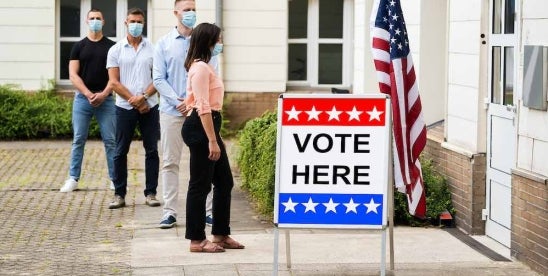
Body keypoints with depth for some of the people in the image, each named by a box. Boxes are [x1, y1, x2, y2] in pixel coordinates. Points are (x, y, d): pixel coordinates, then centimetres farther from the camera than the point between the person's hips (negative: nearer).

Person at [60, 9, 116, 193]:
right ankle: (73, 179, 7)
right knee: (78, 140, 2)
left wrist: (103, 94, -13)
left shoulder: (111, 47, 5)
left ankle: (115, 179, 4)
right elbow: (73, 75, 1)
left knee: (110, 140, -1)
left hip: (106, 99, -1)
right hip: (82, 97, 1)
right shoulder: (79, 47, 7)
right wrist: (89, 94, -11)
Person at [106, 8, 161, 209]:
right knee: (120, 152, 2)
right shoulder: (116, 50, 4)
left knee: (151, 151, 2)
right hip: (125, 107, 0)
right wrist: (134, 100, -9)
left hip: (149, 107, 1)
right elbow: (114, 82, -1)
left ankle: (151, 193, 9)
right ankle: (119, 194, 8)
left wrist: (144, 96, -13)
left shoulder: (153, 49, 5)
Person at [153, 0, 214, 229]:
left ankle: (207, 210, 7)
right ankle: (169, 211, 7)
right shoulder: (164, 44, 4)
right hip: (172, 111, 0)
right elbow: (159, 79, 1)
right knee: (170, 162, 2)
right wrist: (178, 101, -10)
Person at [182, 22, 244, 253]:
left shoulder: (203, 67, 18)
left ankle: (221, 234, 21)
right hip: (200, 128, -11)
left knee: (224, 182, 14)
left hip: (208, 126, 11)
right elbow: (203, 107, -20)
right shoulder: (200, 68, -14)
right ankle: (197, 240, 2)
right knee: (200, 184, -4)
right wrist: (212, 141, -23)